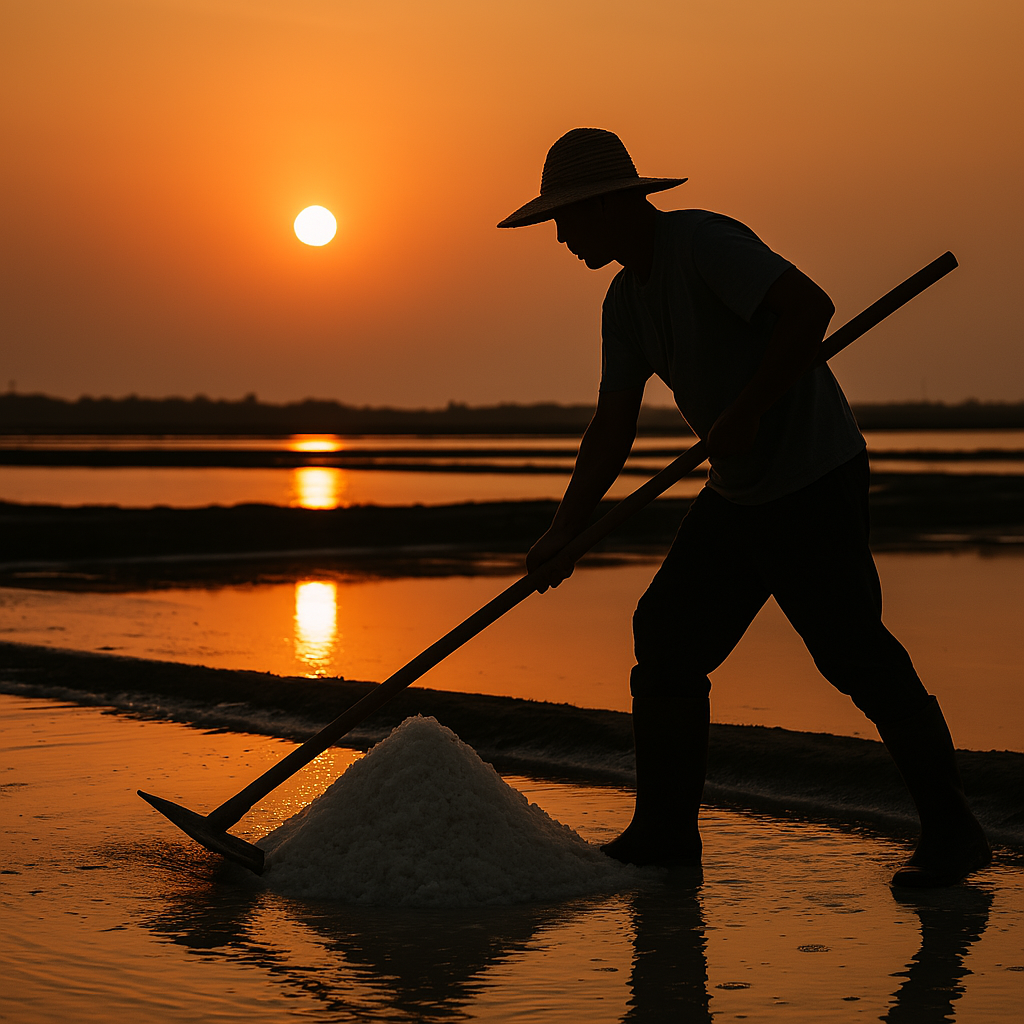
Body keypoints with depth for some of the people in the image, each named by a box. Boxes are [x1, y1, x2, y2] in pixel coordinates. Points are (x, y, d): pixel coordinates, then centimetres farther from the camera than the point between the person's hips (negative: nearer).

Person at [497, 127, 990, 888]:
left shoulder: (704, 242, -17)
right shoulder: (626, 303, 10)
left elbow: (809, 306, -28)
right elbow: (612, 432, 12)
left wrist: (746, 412, -27)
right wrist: (563, 533, 4)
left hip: (816, 482, -9)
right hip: (741, 495, 9)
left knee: (854, 653, -10)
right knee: (667, 636, 5)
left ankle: (952, 831, 2)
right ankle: (666, 834, 12)